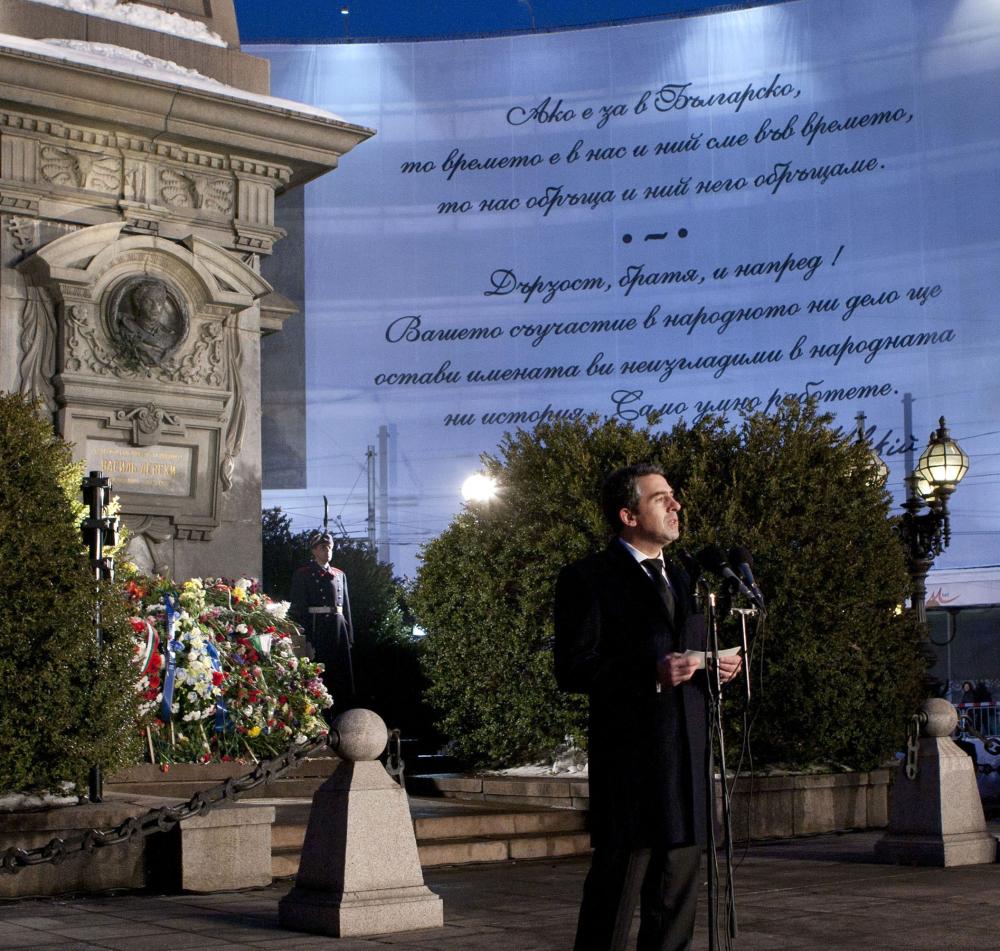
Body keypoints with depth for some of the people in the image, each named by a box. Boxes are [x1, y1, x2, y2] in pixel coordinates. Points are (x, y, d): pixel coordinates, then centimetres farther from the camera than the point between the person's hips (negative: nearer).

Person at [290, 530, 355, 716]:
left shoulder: (339, 575, 16)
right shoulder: (303, 574, 2)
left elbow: (346, 606, 16)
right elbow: (297, 607, -3)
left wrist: (349, 636, 10)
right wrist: (302, 636, -12)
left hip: (338, 627, 5)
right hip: (316, 629, -4)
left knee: (342, 674, 4)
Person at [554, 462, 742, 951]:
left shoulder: (680, 580, 21)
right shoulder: (586, 579, -3)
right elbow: (573, 669, -11)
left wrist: (718, 668, 7)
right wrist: (651, 673, -22)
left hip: (687, 761, 7)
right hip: (630, 759, -7)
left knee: (676, 897, 10)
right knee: (615, 893, -5)